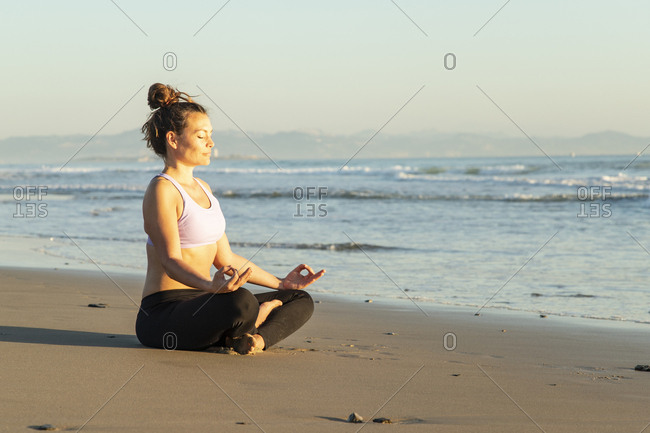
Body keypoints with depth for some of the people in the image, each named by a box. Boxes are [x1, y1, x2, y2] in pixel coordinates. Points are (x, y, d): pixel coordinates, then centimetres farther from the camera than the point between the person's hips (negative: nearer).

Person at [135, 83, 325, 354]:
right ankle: (260, 315, -6)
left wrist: (281, 283, 22)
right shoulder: (162, 190, -10)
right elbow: (171, 260, -21)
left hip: (199, 306, 9)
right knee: (241, 302, -38)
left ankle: (256, 337, -22)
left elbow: (226, 258, 22)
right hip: (163, 316, -9)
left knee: (301, 300, 3)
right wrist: (212, 286, -40)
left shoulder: (203, 189, 18)